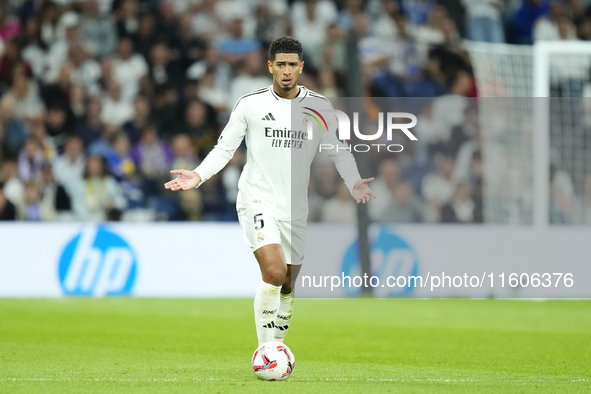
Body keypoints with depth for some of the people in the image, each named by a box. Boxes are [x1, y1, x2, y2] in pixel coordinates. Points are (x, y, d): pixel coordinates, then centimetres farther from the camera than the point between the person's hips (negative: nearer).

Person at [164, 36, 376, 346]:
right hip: (257, 201, -4)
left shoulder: (319, 106, 4)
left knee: (287, 286, 10)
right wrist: (199, 175, -11)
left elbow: (339, 151, 9)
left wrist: (354, 183, -9)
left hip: (295, 206, 4)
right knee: (274, 273, -23)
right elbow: (224, 148, 5)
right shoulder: (250, 104, -2)